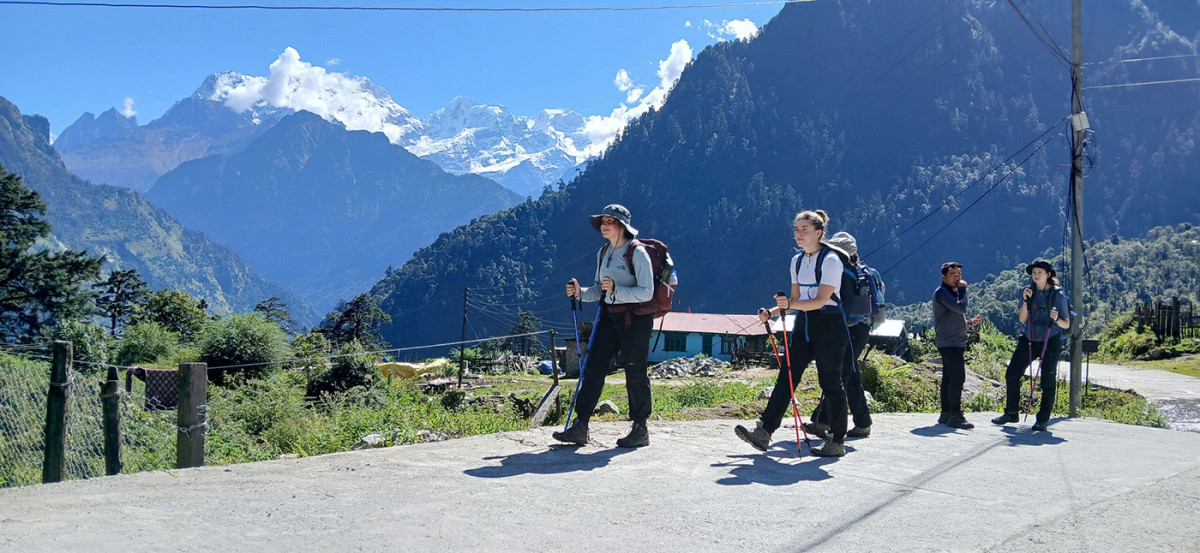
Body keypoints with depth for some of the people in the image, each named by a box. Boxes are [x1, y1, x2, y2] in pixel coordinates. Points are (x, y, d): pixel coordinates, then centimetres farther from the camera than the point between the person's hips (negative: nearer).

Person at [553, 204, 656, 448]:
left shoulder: (637, 252, -11)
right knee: (593, 367, 0)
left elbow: (646, 292, -17)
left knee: (635, 372, -1)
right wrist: (580, 292, 1)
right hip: (609, 316, 7)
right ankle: (580, 426, 2)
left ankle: (640, 430, 12)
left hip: (635, 317, -7)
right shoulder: (603, 253, 12)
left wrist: (616, 290, -27)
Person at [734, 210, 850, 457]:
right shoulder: (797, 261, 12)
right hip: (803, 325, 7)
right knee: (786, 378, 1)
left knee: (830, 382, -2)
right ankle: (763, 433, -1)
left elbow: (821, 300, -21)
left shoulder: (830, 260, -11)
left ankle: (837, 442, 8)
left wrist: (791, 304, -35)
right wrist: (773, 312, 0)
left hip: (829, 324, -7)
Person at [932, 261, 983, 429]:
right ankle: (955, 415, -13)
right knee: (957, 377, -14)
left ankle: (946, 414, 14)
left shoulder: (952, 293, 21)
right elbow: (961, 308, -22)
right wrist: (962, 289, -11)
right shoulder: (942, 292, -10)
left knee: (949, 378, 10)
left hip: (956, 342, 10)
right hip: (949, 342, -10)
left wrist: (969, 323, 12)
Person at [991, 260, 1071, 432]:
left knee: (1048, 381, -3)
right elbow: (1022, 319, -3)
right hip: (1029, 340, 4)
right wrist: (1025, 301, -16)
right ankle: (1011, 413, 18)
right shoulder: (1028, 291, 2)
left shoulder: (1058, 295, -8)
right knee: (1012, 374, 4)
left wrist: (1057, 320, -27)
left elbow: (1066, 325, -6)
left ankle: (1042, 420, 7)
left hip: (1050, 342, -4)